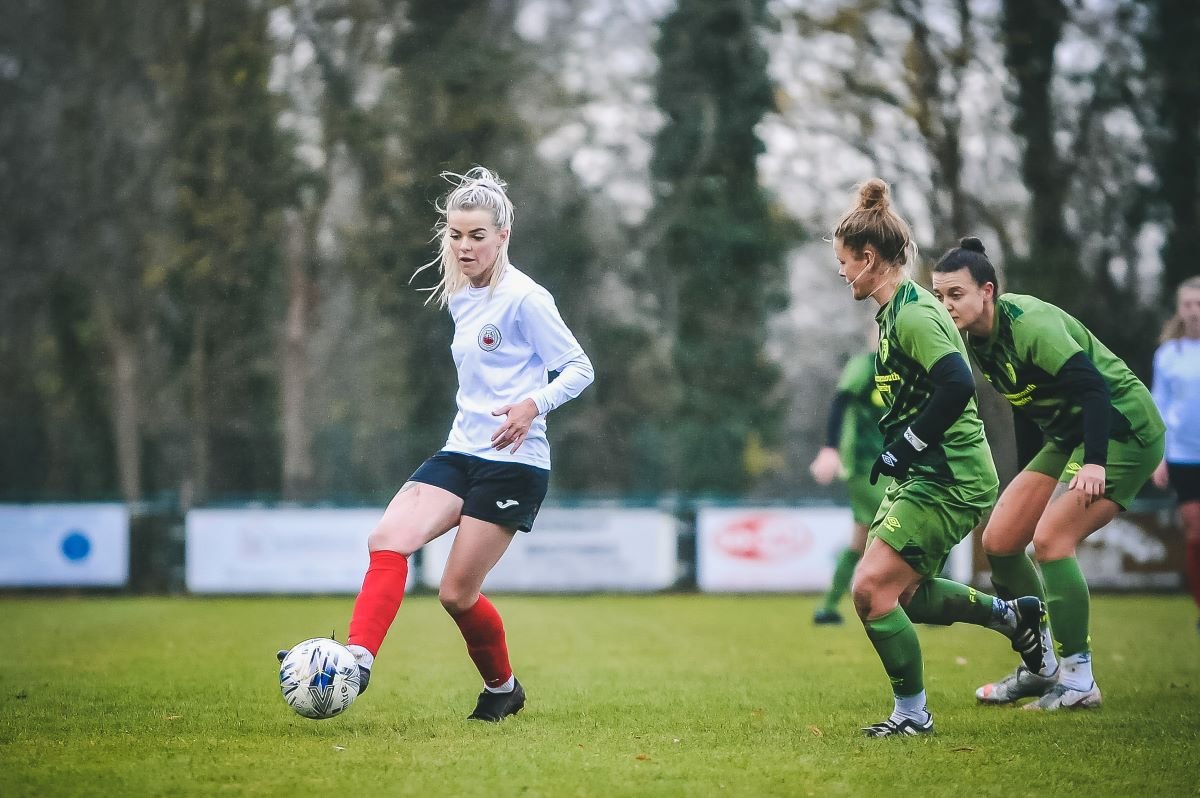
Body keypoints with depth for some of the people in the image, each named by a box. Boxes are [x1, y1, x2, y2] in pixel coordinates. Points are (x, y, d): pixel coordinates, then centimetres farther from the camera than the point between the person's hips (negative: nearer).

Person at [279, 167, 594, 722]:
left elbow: (579, 368, -10)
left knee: (456, 593, -3)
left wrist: (534, 404, -25)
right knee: (388, 539, -18)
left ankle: (503, 688, 22)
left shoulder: (523, 298, -11)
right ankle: (357, 659, -23)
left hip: (513, 462, -7)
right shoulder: (460, 298, 13)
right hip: (461, 452, 7)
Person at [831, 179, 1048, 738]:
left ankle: (912, 713, 1)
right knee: (900, 594, 16)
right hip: (920, 476, 11)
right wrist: (898, 453, 14)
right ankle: (1012, 615, 29)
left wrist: (903, 449, -21)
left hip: (948, 480, -11)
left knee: (872, 590, -13)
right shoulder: (894, 312, 14)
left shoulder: (914, 314, -17)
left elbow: (957, 386, -28)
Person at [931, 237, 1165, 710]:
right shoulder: (976, 340, 2)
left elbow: (1093, 387, -31)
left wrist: (1094, 462, -39)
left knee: (1050, 539, -21)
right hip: (1066, 435, 9)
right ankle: (1042, 665, 16)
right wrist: (1026, 480, 18)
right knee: (998, 541, 3)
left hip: (1122, 429, -9)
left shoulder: (1029, 324, -24)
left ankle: (1079, 680, -12)